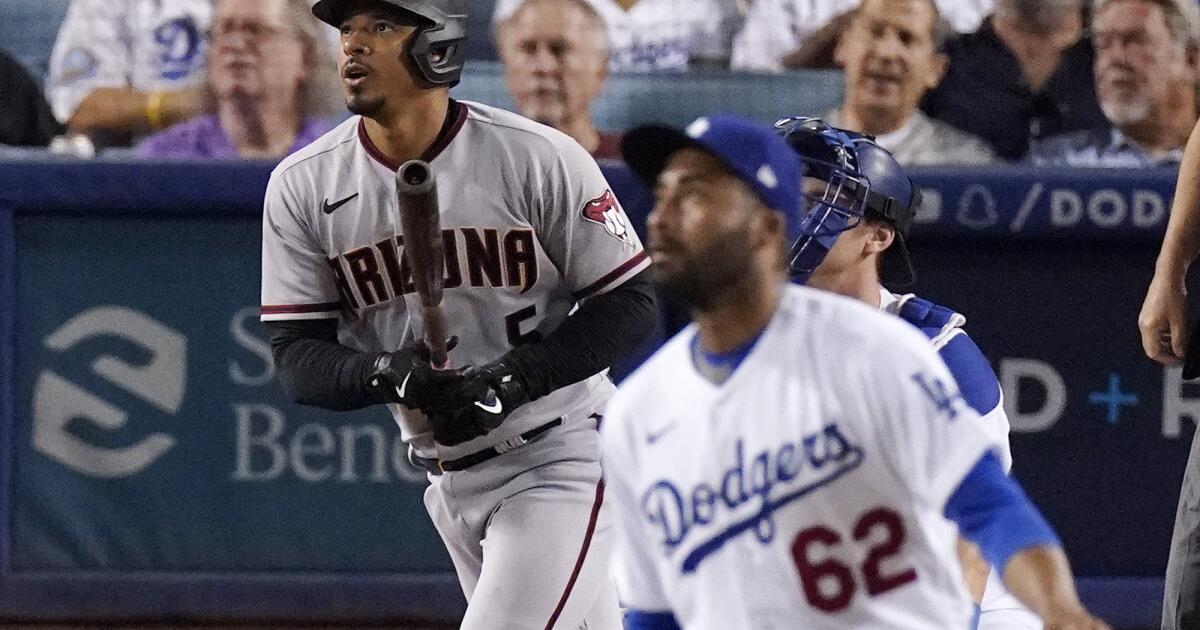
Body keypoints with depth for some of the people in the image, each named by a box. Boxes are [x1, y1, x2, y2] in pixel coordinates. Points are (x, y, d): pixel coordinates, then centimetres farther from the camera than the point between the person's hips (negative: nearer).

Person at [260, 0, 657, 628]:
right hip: (449, 478, 5)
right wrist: (387, 375, -24)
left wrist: (513, 379, -21)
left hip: (561, 458, -5)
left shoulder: (538, 158, -14)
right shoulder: (302, 186, -3)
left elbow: (629, 305, -8)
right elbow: (296, 357, -3)